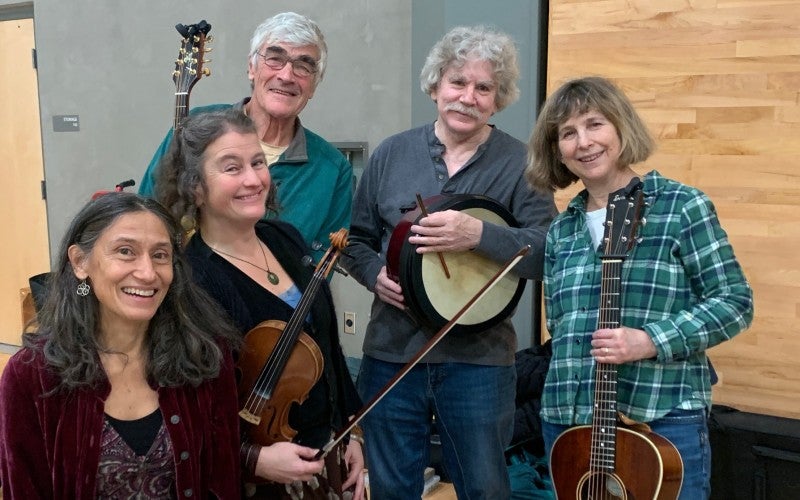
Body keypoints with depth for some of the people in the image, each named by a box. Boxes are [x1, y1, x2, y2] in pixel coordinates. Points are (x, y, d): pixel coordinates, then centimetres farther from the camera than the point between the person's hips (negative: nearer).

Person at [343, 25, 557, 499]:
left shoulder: (519, 164, -3)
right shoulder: (392, 154, 4)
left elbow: (549, 254, -12)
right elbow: (357, 240, 12)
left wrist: (479, 234, -26)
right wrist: (376, 274, -9)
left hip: (479, 357, -2)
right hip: (391, 352, 3)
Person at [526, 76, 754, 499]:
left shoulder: (682, 206, -4)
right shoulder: (561, 230, 10)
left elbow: (735, 302, -7)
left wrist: (649, 341, -18)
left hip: (662, 420, -4)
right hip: (567, 420, 5)